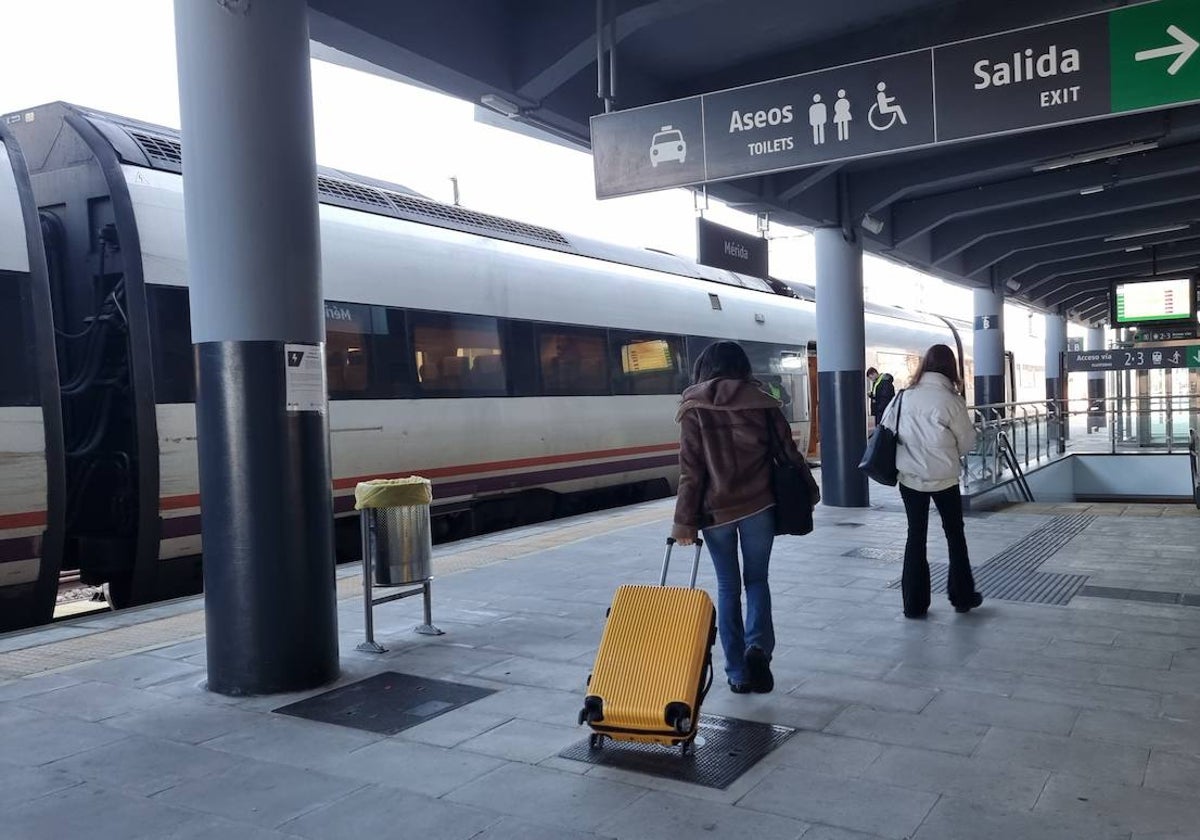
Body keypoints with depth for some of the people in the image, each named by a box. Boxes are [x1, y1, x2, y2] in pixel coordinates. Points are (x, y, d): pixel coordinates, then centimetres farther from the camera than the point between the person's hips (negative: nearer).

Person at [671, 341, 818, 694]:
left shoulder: (695, 409, -2)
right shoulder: (761, 402, 2)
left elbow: (691, 470, -7)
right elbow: (788, 452, 4)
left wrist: (684, 521, -4)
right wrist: (808, 493, 17)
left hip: (716, 509, -1)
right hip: (759, 505, 1)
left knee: (728, 587, 10)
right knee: (757, 579, 16)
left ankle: (738, 673, 12)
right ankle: (758, 646, -7)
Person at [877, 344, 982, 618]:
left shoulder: (903, 397, -5)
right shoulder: (951, 400, -13)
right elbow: (967, 442, -4)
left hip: (910, 478, 2)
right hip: (944, 479, -2)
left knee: (916, 536, 11)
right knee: (955, 535, 16)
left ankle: (914, 603, 12)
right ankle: (962, 596, 26)